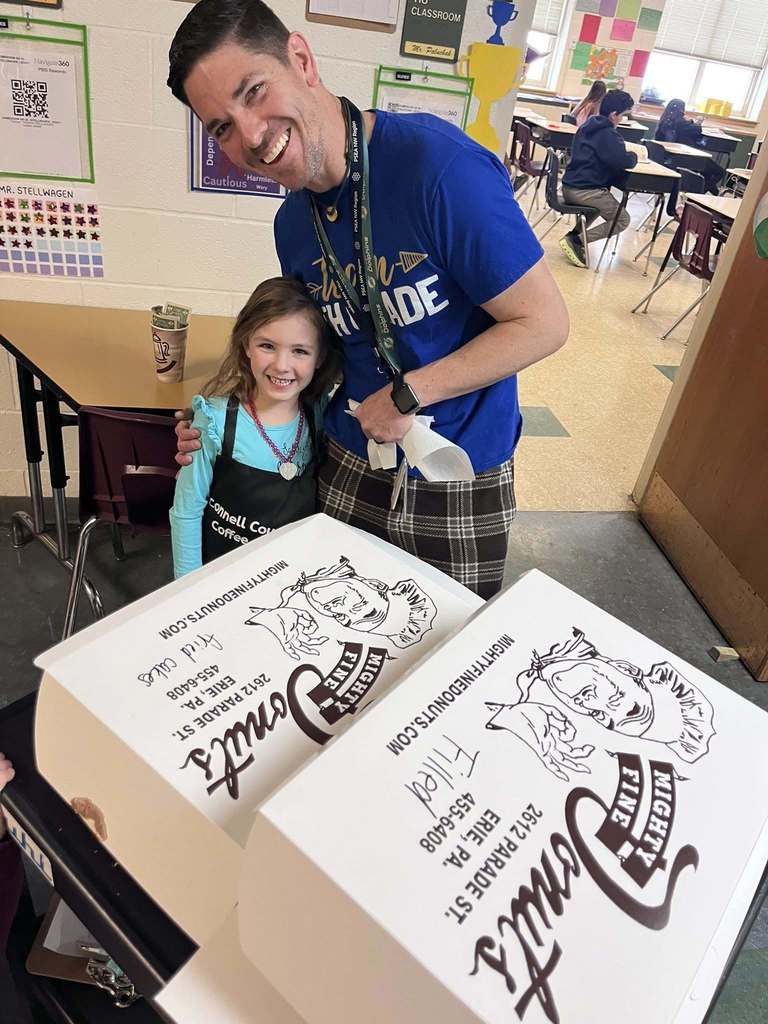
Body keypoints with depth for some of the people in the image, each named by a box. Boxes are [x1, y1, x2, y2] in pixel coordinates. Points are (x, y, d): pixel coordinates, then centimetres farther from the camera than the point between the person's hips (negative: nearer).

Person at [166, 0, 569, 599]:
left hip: (462, 483, -5)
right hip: (352, 469, 5)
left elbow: (545, 324, -20)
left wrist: (407, 394, -19)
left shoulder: (438, 163, -23)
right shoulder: (292, 225, 0)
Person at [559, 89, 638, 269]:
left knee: (604, 203, 35)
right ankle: (576, 241, -11)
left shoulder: (589, 126, 14)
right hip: (584, 190, -9)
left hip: (570, 186, 9)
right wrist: (635, 156, 2)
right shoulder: (608, 134, -13)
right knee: (622, 220, 2)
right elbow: (624, 161, -20)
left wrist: (623, 148, 15)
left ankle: (575, 234, 15)